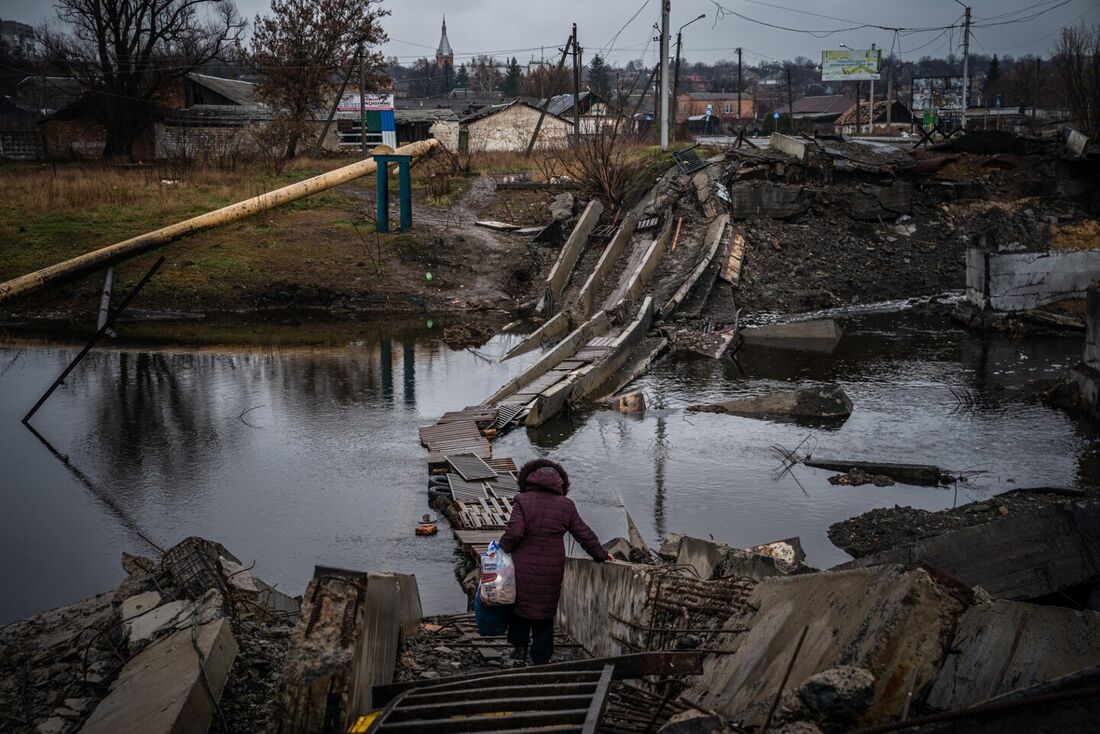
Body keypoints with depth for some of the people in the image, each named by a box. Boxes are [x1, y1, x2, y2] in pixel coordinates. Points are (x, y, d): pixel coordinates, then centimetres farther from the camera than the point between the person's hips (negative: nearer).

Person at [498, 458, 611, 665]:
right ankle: (541, 658, 17)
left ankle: (520, 645, 16)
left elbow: (514, 532, -17)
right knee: (545, 611, 12)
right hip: (552, 568, 2)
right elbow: (584, 533, 9)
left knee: (520, 603, 19)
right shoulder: (566, 506, 3)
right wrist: (600, 554, 22)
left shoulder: (523, 501, -7)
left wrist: (502, 549, -1)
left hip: (524, 566, -2)